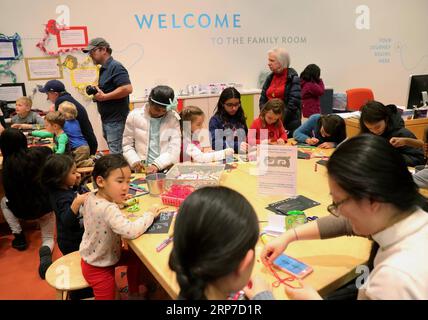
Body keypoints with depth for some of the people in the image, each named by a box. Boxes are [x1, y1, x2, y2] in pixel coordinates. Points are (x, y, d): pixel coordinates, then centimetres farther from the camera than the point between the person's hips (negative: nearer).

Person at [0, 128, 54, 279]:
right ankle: (45, 251, -13)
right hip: (47, 205, 2)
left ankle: (18, 235, 23)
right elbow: (49, 151, 17)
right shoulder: (38, 153, -9)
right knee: (48, 238, 22)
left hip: (24, 209, -1)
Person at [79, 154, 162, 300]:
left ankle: (133, 294, 42)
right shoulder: (108, 209, -38)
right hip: (99, 269, -9)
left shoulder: (91, 197, -10)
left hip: (93, 257, 9)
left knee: (135, 257, 24)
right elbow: (131, 231, -45)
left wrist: (117, 200, -2)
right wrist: (149, 215, -29)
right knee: (108, 295, 13)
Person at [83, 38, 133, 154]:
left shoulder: (115, 67, -12)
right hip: (107, 119, 10)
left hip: (116, 119, -10)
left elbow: (127, 89, -24)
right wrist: (96, 92, 8)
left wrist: (104, 96, -19)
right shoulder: (103, 69, 17)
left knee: (116, 154, -8)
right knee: (112, 150, 15)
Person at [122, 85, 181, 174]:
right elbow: (126, 145, 8)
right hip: (141, 169, 1)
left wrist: (157, 165, -17)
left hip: (167, 169, 0)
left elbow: (174, 148, -4)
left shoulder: (173, 118, 2)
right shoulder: (134, 116, 2)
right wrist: (135, 161, -10)